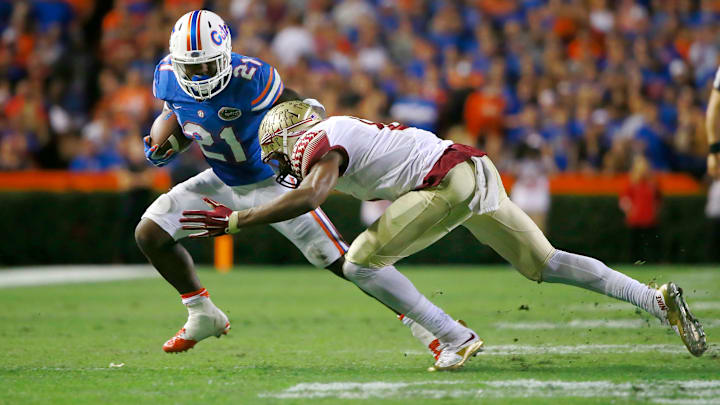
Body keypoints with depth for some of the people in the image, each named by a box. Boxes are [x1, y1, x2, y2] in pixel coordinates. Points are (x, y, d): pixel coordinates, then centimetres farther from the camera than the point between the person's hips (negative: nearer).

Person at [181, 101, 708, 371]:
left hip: (450, 182, -9)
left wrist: (235, 220, -19)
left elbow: (309, 197, -23)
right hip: (475, 167, 9)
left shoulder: (322, 144, -5)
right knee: (545, 265, 16)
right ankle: (656, 300, 13)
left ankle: (455, 338, -8)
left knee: (362, 263, -6)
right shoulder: (342, 129, 22)